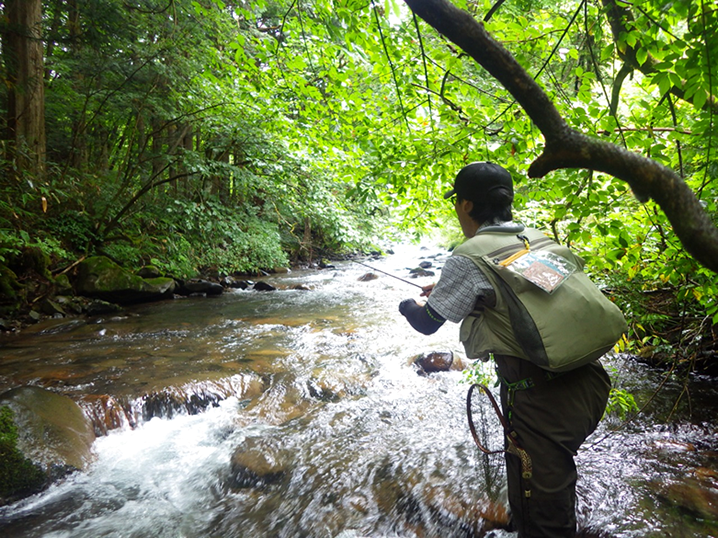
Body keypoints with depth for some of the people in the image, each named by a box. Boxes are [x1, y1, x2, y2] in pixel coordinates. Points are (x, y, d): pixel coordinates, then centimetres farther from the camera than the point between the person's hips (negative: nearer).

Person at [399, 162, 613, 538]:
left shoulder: (469, 257, -13)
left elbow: (428, 323, -2)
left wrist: (408, 305, 20)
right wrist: (445, 290, 32)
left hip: (541, 397, -8)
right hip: (589, 381, 8)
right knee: (556, 471, 33)